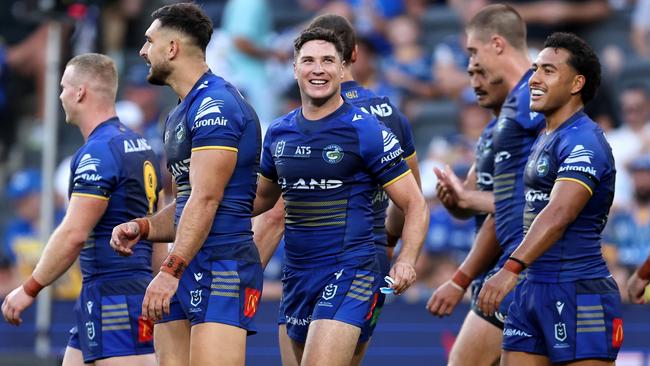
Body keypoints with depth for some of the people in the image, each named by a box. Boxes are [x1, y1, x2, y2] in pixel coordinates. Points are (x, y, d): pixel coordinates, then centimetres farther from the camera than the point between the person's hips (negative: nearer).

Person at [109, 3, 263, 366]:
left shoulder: (216, 105, -12)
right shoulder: (180, 114, 22)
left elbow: (205, 199, -20)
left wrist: (171, 271, -25)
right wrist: (143, 227, 8)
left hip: (222, 270, -10)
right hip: (187, 274, 10)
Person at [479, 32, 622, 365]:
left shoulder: (583, 141, -14)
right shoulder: (544, 140, 17)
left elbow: (559, 215, -27)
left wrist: (511, 269, -37)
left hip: (578, 290, -9)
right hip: (533, 287, 9)